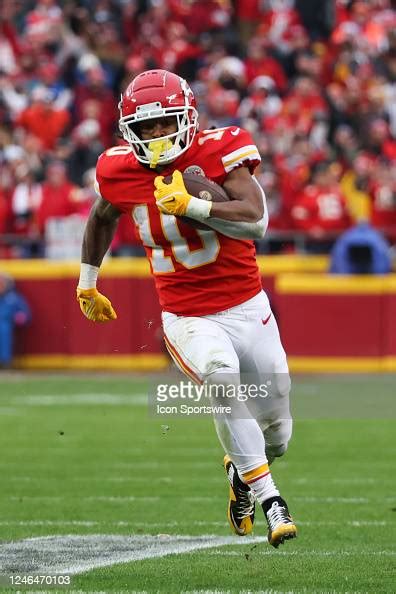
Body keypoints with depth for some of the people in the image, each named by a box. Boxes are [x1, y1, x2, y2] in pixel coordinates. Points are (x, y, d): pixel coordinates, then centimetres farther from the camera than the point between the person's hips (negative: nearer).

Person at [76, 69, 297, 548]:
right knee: (221, 374, -34)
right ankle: (267, 498, -26)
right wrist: (87, 282, 27)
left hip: (248, 308, 1)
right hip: (189, 319, 0)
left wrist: (190, 204, -31)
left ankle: (242, 469, 46)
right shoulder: (121, 173, -5)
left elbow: (256, 221, -24)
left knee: (276, 436, 9)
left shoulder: (219, 152, -13)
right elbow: (102, 216, 19)